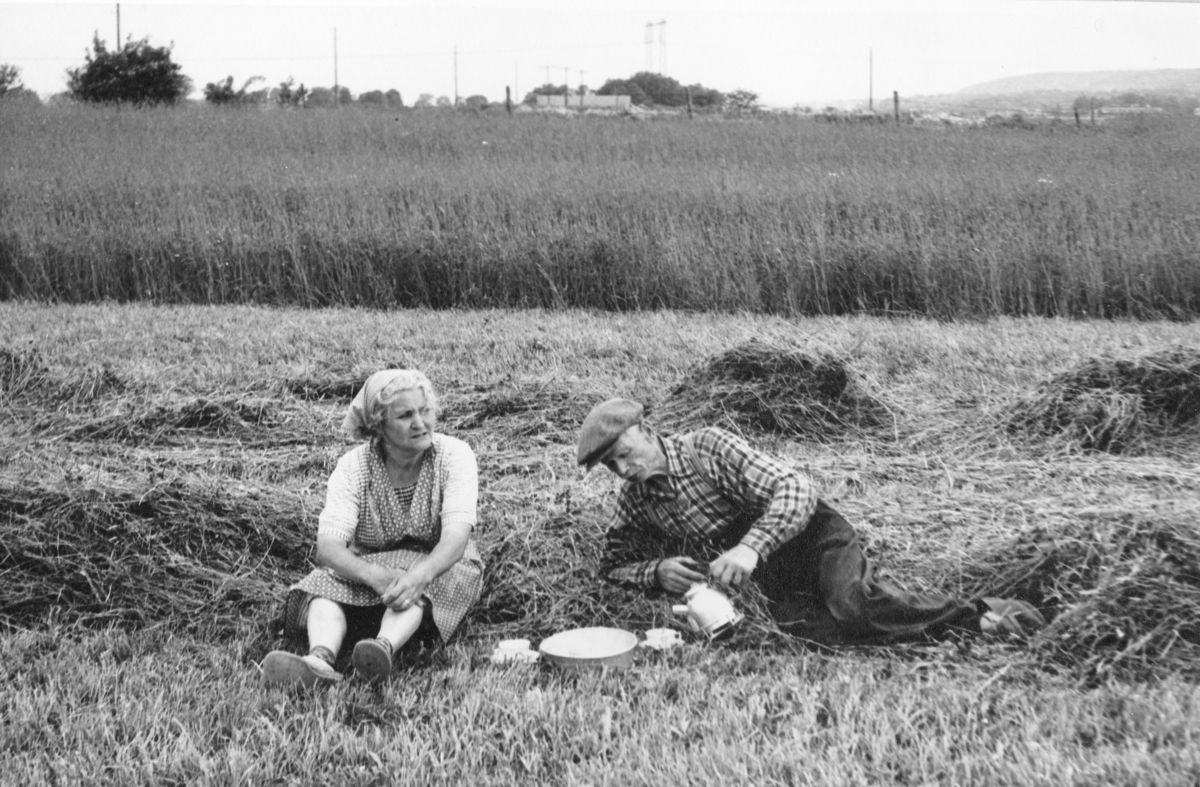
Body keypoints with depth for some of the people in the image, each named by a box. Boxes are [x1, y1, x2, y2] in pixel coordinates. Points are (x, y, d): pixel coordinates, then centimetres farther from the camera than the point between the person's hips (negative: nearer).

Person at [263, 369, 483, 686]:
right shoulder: (353, 466, -14)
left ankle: (384, 648, -60)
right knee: (327, 580, -28)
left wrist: (419, 575, -51)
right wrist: (377, 576, -47)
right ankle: (320, 658, -53)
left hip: (440, 567, -2)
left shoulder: (454, 455, -16)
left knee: (413, 585, -36)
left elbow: (456, 537, -29)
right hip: (369, 564, 2)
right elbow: (328, 545, -25)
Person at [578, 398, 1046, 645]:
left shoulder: (708, 447, -11)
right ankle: (967, 626, -11)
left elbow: (795, 491, -17)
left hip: (807, 534, -5)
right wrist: (656, 572, -8)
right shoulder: (634, 502, 5)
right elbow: (613, 565, 14)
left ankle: (981, 615, -16)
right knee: (822, 632, -26)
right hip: (773, 582, 5)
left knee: (851, 605, -35)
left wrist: (751, 546, -33)